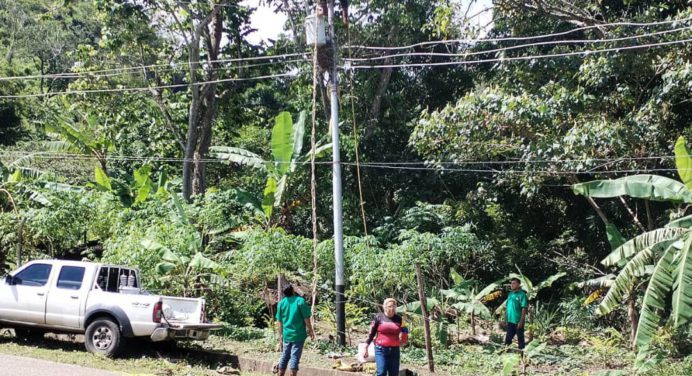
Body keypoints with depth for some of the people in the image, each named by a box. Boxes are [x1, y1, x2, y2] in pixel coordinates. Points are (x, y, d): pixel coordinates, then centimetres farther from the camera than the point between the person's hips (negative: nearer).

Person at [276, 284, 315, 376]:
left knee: (285, 356, 14)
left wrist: (280, 334, 15)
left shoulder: (281, 303, 3)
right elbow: (306, 318, -9)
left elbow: (280, 321, 7)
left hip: (286, 334, 4)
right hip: (298, 334, -4)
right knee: (295, 356, -1)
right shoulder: (300, 300, -9)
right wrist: (310, 330, 2)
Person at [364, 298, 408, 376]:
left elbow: (405, 331, 19)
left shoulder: (399, 319, 6)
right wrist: (366, 347, -1)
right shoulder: (378, 317, -2)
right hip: (381, 350, -3)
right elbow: (371, 333, 0)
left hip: (395, 351, 3)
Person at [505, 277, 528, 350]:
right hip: (510, 321, 6)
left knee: (520, 337, 5)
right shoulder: (510, 294, 9)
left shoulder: (522, 295, -12)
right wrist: (506, 319, 12)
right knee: (508, 338, 12)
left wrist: (521, 321, -18)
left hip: (518, 321, -6)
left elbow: (524, 308, -15)